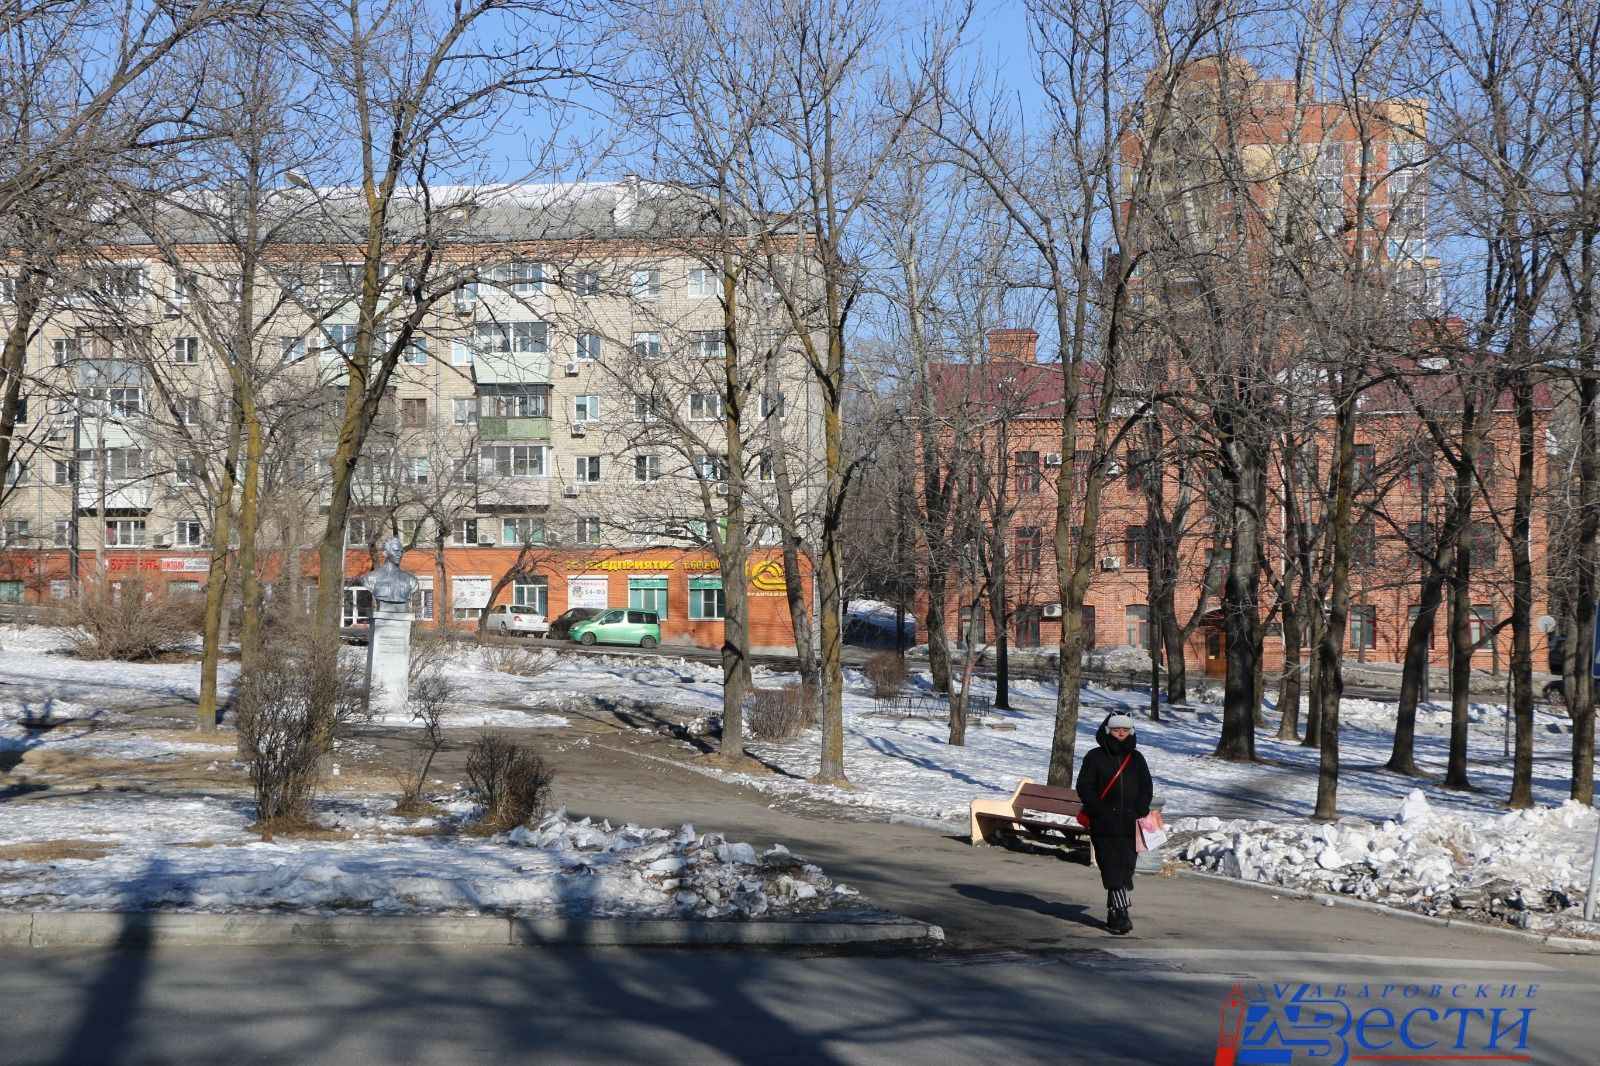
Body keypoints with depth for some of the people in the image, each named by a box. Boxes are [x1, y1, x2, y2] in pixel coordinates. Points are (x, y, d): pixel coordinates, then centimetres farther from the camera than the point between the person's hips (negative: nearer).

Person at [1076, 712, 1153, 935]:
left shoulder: (1136, 758, 14)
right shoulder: (1095, 757, 3)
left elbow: (1146, 788, 15)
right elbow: (1084, 787, 0)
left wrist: (1140, 813, -1)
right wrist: (1101, 812, -11)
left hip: (1130, 826, 3)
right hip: (1103, 826, -3)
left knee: (1125, 869, 2)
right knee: (1112, 867, -12)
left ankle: (1114, 913, 11)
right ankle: (1121, 911, -16)